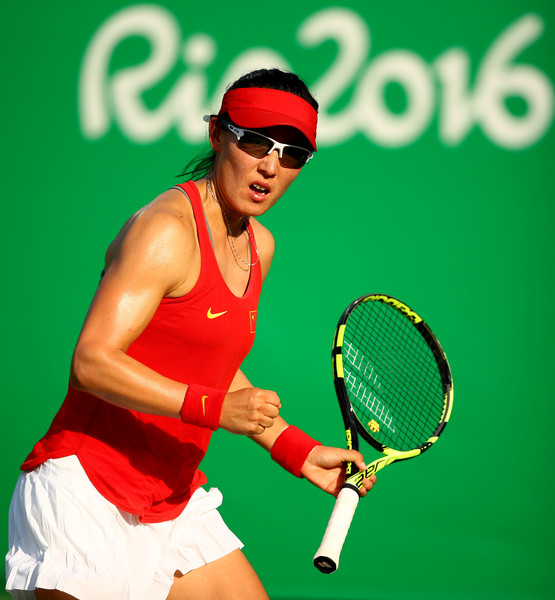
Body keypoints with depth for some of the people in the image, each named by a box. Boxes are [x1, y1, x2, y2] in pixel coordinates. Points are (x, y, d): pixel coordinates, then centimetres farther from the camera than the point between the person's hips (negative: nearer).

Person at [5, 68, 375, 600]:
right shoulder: (167, 230, -16)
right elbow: (91, 363, -24)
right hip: (83, 491, -8)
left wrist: (300, 452, 17)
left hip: (174, 504, 8)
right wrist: (213, 407, -29)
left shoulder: (259, 246, 11)